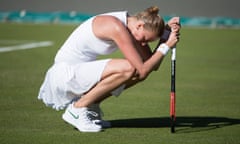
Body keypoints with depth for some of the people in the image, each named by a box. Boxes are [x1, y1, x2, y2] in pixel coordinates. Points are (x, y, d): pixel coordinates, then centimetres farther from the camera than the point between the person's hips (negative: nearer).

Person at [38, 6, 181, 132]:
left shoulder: (131, 25, 2)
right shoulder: (117, 27, -26)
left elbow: (152, 65, 3)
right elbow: (143, 70, -27)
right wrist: (166, 46, -21)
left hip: (79, 72, 10)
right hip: (65, 73, -10)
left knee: (138, 71, 0)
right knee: (128, 68, -28)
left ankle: (91, 105, 9)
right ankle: (77, 109, -13)